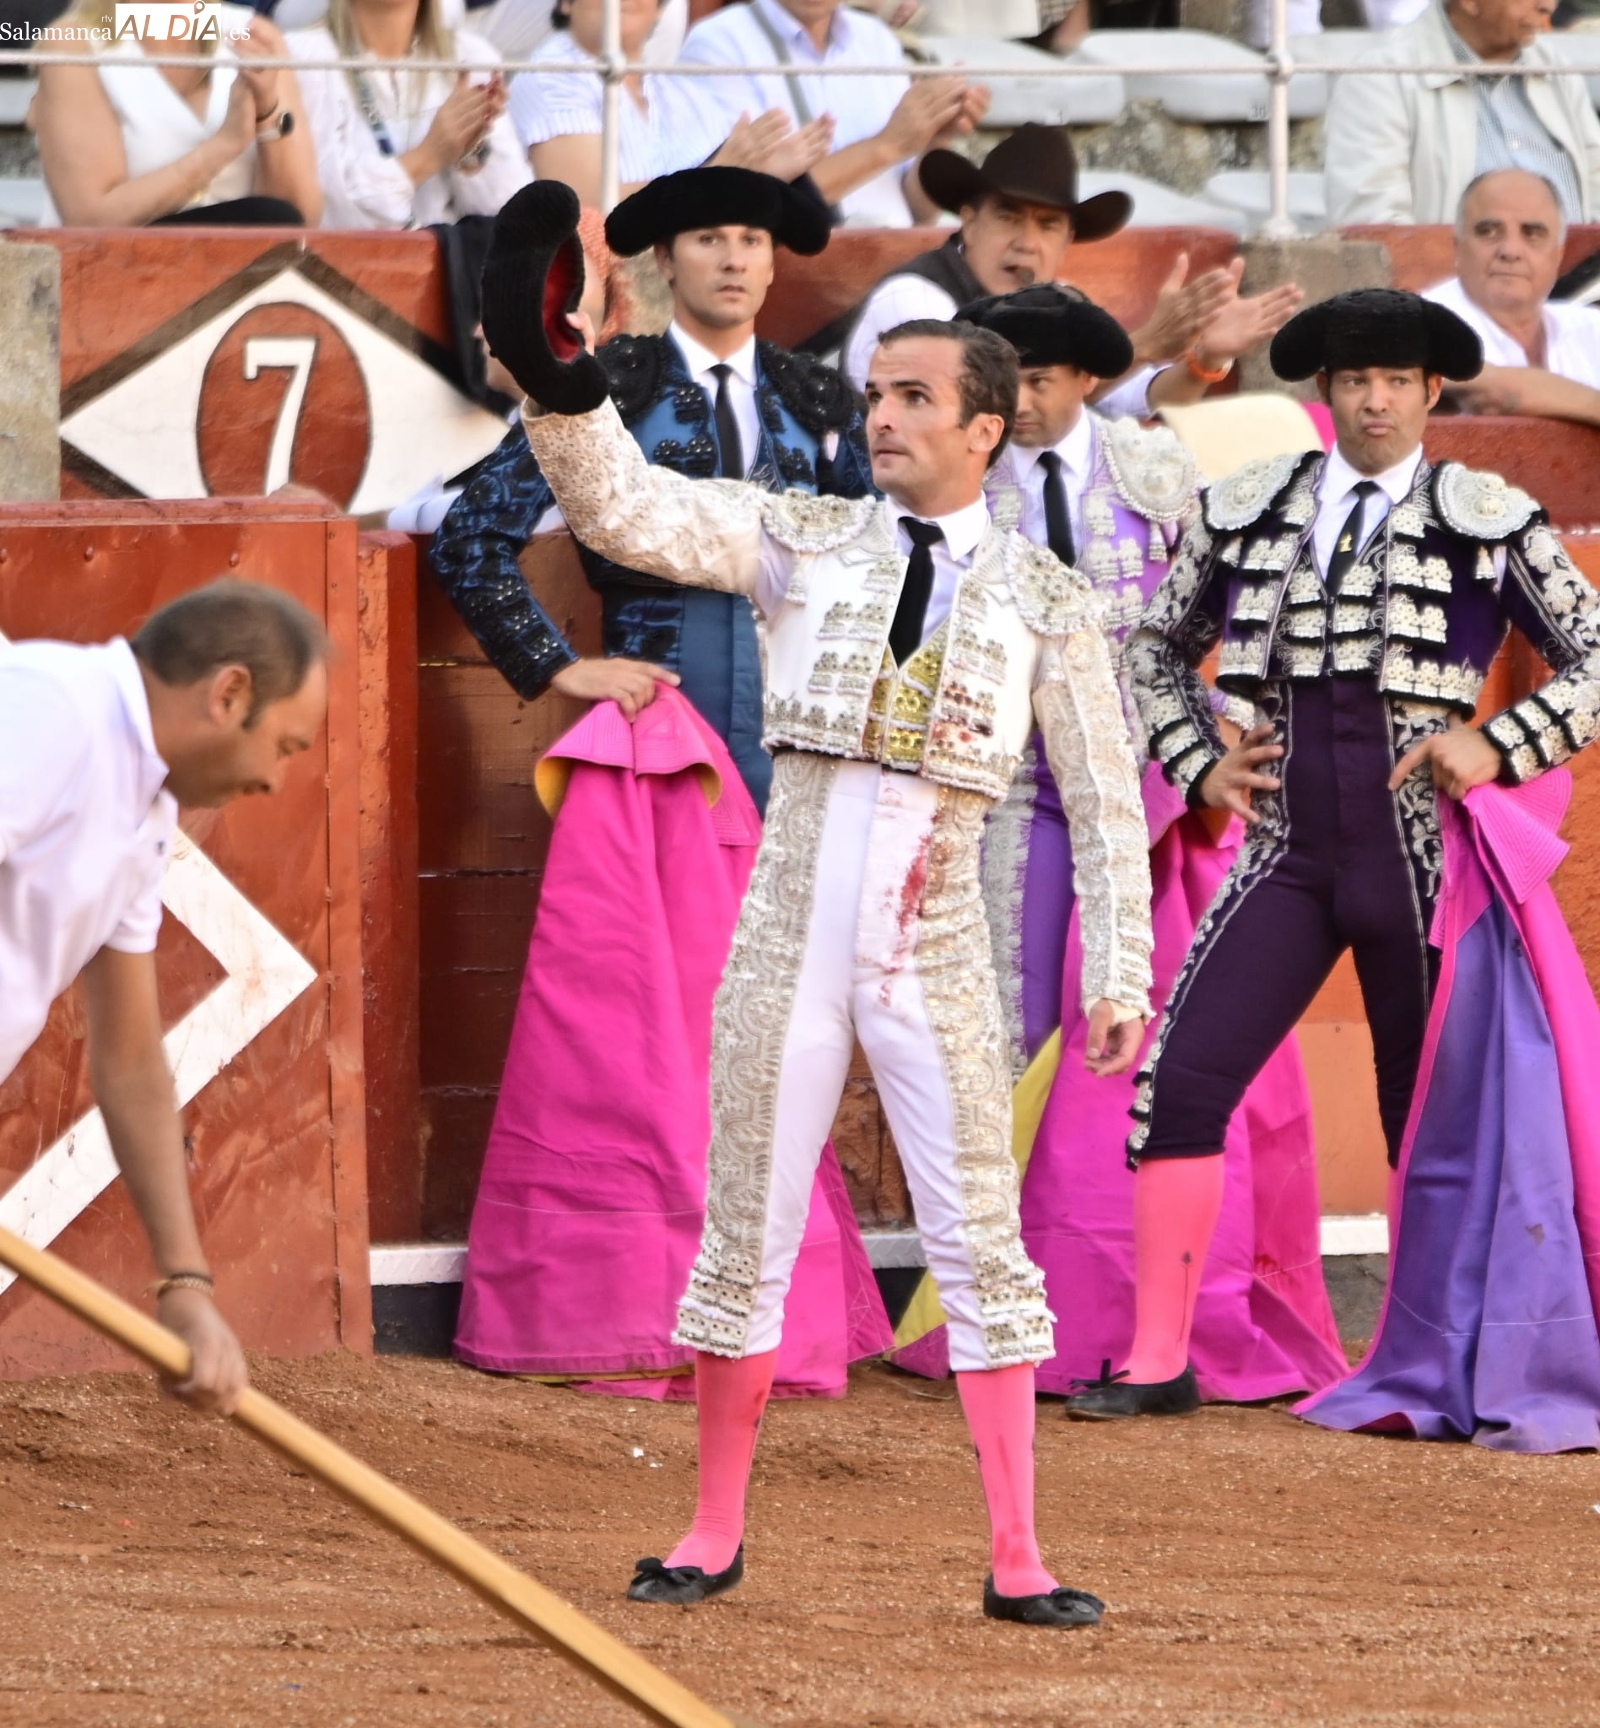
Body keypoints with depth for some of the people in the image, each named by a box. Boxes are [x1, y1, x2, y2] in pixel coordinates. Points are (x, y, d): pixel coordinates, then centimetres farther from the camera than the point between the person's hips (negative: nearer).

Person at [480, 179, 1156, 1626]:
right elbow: (627, 511, -7)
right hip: (790, 936, 1)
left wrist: (1120, 978, -2)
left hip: (936, 951, -1)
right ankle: (717, 1532, 17)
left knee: (983, 1240, -2)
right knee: (746, 1234, 6)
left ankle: (1017, 1557, 3)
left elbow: (1104, 799, 4)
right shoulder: (806, 543, 5)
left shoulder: (1044, 598, 3)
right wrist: (555, 378, -23)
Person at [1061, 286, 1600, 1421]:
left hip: (1416, 851, -2)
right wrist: (1197, 764, 8)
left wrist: (1503, 745, -12)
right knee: (1179, 1083, -10)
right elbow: (1157, 646, 21)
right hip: (1288, 849, 2)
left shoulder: (1488, 523, 0)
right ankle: (1158, 1361, -5)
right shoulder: (1250, 511, 7)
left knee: (1432, 1118, 5)